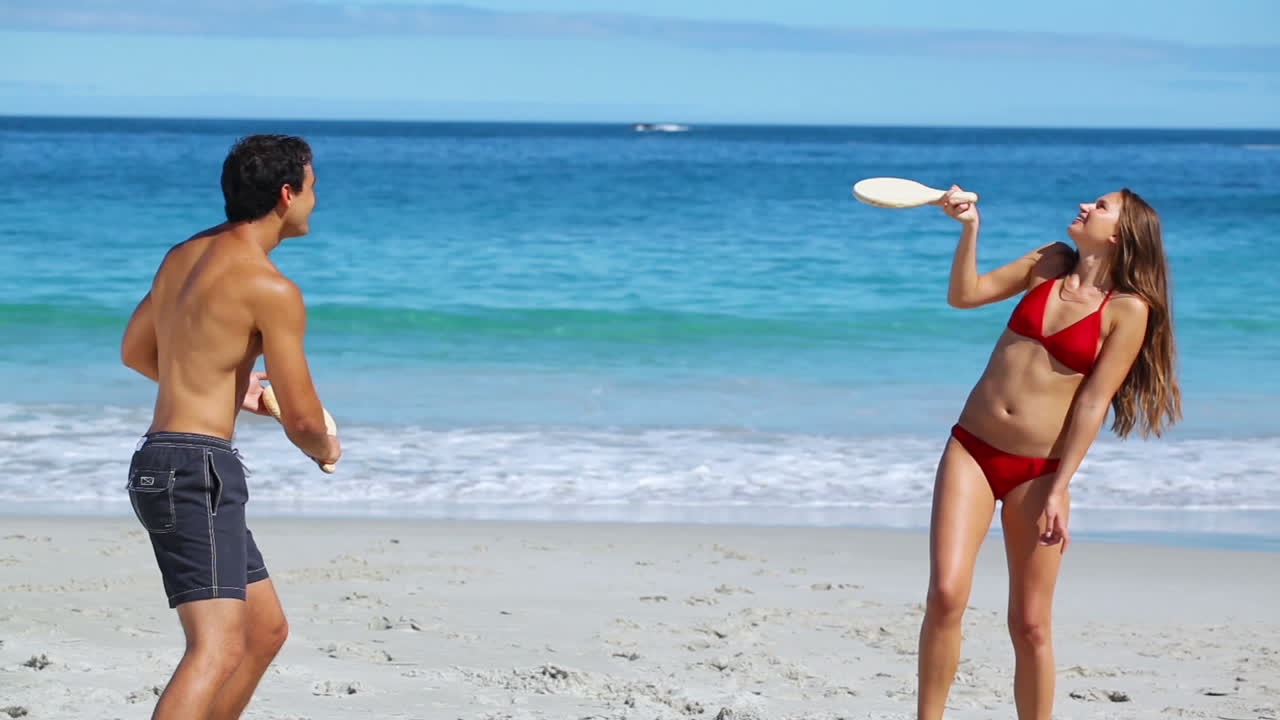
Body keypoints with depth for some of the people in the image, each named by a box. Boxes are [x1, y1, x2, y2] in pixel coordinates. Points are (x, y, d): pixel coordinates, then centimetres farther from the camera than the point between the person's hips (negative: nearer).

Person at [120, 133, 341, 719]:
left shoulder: (183, 256, 12)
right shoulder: (271, 290, -14)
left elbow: (135, 351, 25)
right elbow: (302, 418, -11)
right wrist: (326, 450, 11)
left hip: (159, 461, 10)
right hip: (198, 468, -10)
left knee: (266, 630, 19)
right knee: (219, 648, -20)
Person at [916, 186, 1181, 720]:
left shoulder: (1128, 310, -6)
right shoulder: (1051, 262, 7)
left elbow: (1092, 404, -10)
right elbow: (964, 295, 6)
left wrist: (1059, 490, -13)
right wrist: (969, 227, -7)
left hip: (1038, 470, -3)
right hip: (971, 449, 3)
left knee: (1030, 624, 1)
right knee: (946, 594, -14)